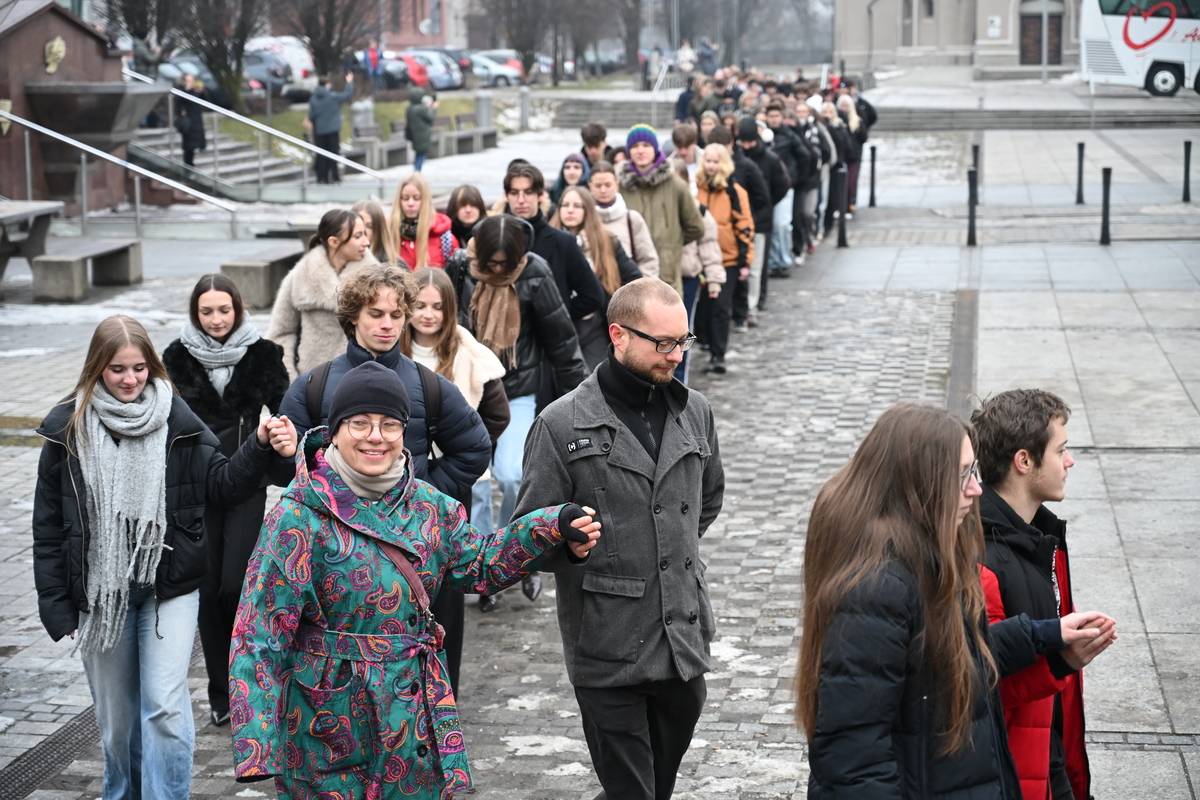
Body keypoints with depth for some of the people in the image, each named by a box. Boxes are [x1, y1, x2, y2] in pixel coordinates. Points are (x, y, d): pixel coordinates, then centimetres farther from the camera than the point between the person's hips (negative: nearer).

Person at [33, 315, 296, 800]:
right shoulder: (67, 429, 0)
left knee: (165, 707, -10)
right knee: (116, 716, 12)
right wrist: (57, 608, 1)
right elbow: (48, 525, 3)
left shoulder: (177, 421, -1)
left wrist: (260, 448, -20)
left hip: (169, 587, -1)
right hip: (100, 592, 1)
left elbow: (221, 487, -1)